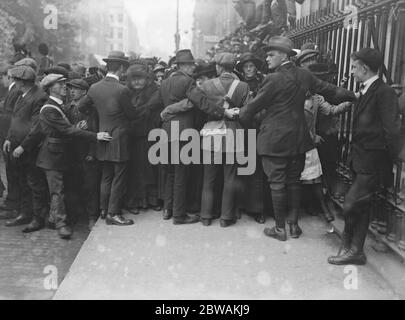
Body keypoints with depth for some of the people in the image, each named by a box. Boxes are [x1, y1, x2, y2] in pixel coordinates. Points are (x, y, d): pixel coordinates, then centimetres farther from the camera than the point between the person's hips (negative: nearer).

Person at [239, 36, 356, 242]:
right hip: (298, 138, 6)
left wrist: (240, 115, 10)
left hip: (275, 140, -6)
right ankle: (294, 225, 23)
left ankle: (280, 229, 13)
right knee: (294, 181, 16)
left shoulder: (274, 79, -15)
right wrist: (353, 97, 28)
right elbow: (328, 90, 12)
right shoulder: (304, 75, 4)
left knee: (277, 184, 4)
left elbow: (255, 105, -9)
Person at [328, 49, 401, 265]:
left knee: (350, 205, -6)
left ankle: (349, 246, 16)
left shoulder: (384, 93, -16)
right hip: (362, 160, 9)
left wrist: (392, 159, -13)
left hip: (373, 163, -9)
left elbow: (392, 130, -18)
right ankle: (356, 251, 27)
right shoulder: (366, 91, 10)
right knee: (361, 207, 15)